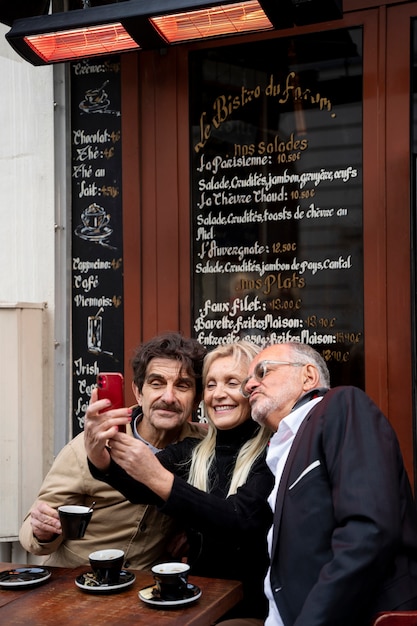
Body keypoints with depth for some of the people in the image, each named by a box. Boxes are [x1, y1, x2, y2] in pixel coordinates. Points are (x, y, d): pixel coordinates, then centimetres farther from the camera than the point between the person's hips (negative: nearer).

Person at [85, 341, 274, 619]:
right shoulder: (191, 452, 5)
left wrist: (160, 479, -36)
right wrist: (102, 461, -34)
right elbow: (144, 488, -13)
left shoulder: (272, 456, -9)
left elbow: (240, 521, -24)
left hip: (253, 606, -4)